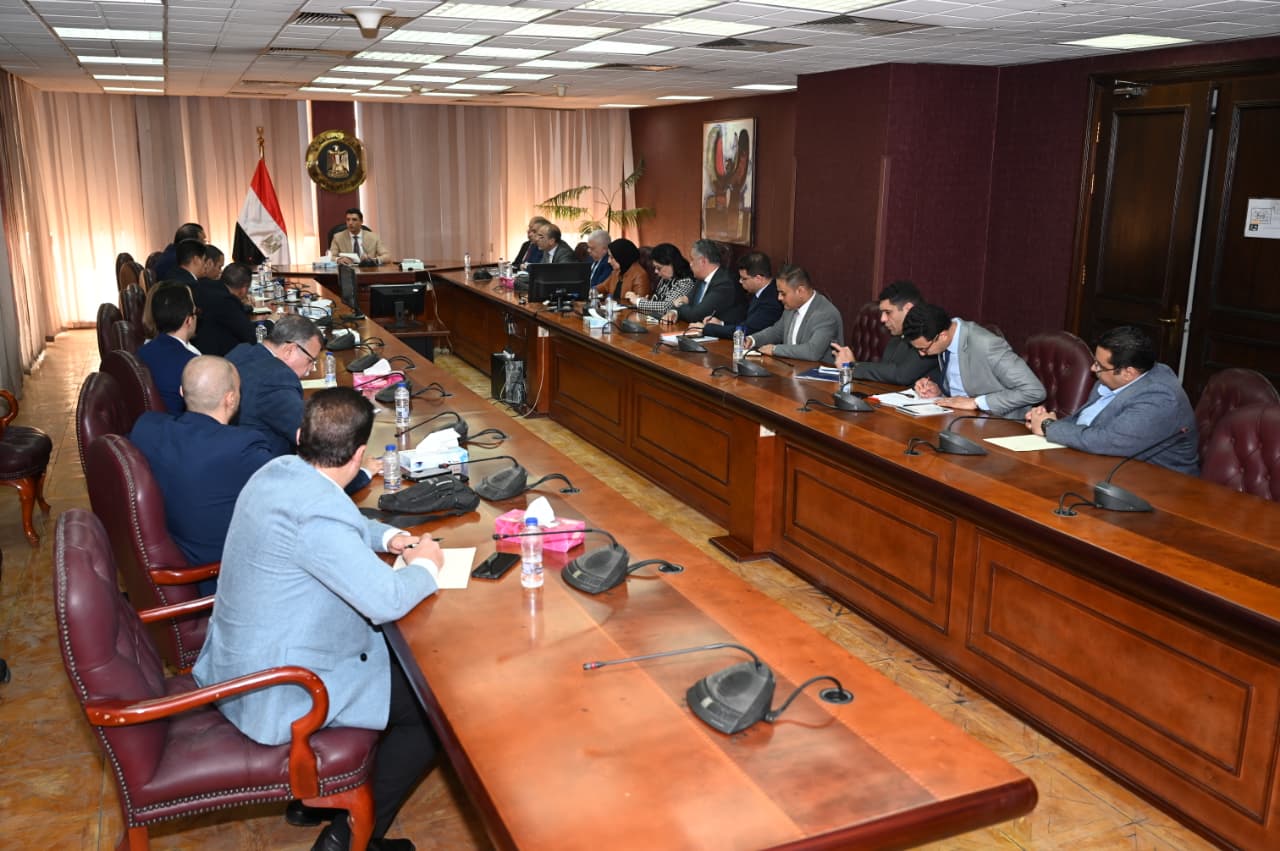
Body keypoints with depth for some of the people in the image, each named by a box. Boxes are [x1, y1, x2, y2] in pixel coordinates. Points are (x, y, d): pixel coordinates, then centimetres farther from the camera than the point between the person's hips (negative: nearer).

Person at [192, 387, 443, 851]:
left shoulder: (278, 471, -1)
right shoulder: (316, 514, -31)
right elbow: (387, 601, -29)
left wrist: (387, 535, 4)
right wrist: (425, 565, -10)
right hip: (277, 693, -10)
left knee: (398, 650, 24)